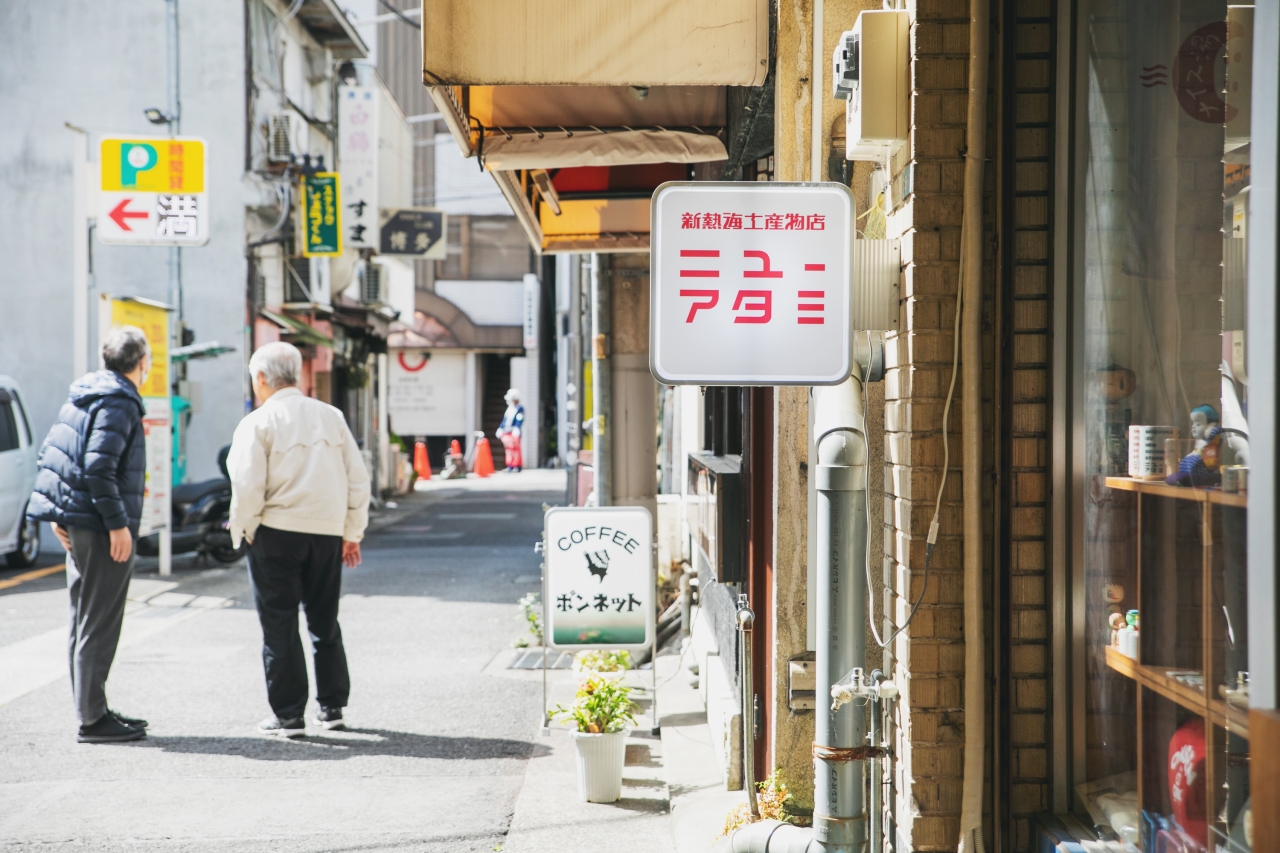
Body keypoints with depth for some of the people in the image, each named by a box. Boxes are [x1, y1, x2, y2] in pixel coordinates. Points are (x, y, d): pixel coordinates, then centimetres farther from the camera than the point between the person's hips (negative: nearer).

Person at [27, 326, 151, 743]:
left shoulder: (84, 393, 13)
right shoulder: (118, 402, -14)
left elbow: (50, 452, 16)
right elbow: (99, 466, -23)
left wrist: (59, 515, 18)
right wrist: (117, 523, -20)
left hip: (77, 522, 10)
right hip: (102, 528, -10)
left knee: (84, 622, 14)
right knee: (99, 625, -5)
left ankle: (92, 709, 23)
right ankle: (93, 718, -1)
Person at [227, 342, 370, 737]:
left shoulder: (258, 422, -6)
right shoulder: (331, 416, 9)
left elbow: (247, 486, -14)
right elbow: (358, 478, 8)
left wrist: (242, 529, 1)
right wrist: (352, 533, 14)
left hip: (277, 531, -5)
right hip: (327, 532, 5)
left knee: (279, 626, 3)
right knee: (324, 621, 16)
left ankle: (288, 715, 5)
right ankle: (332, 707, 20)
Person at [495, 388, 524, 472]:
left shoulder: (520, 409, -8)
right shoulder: (509, 409, 17)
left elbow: (519, 421, -17)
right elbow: (505, 420, 22)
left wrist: (516, 430, -26)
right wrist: (500, 430, 20)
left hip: (514, 432, -8)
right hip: (506, 432, 8)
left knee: (515, 448, -8)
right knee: (508, 448, 6)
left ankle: (517, 466, -3)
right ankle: (510, 466, 11)